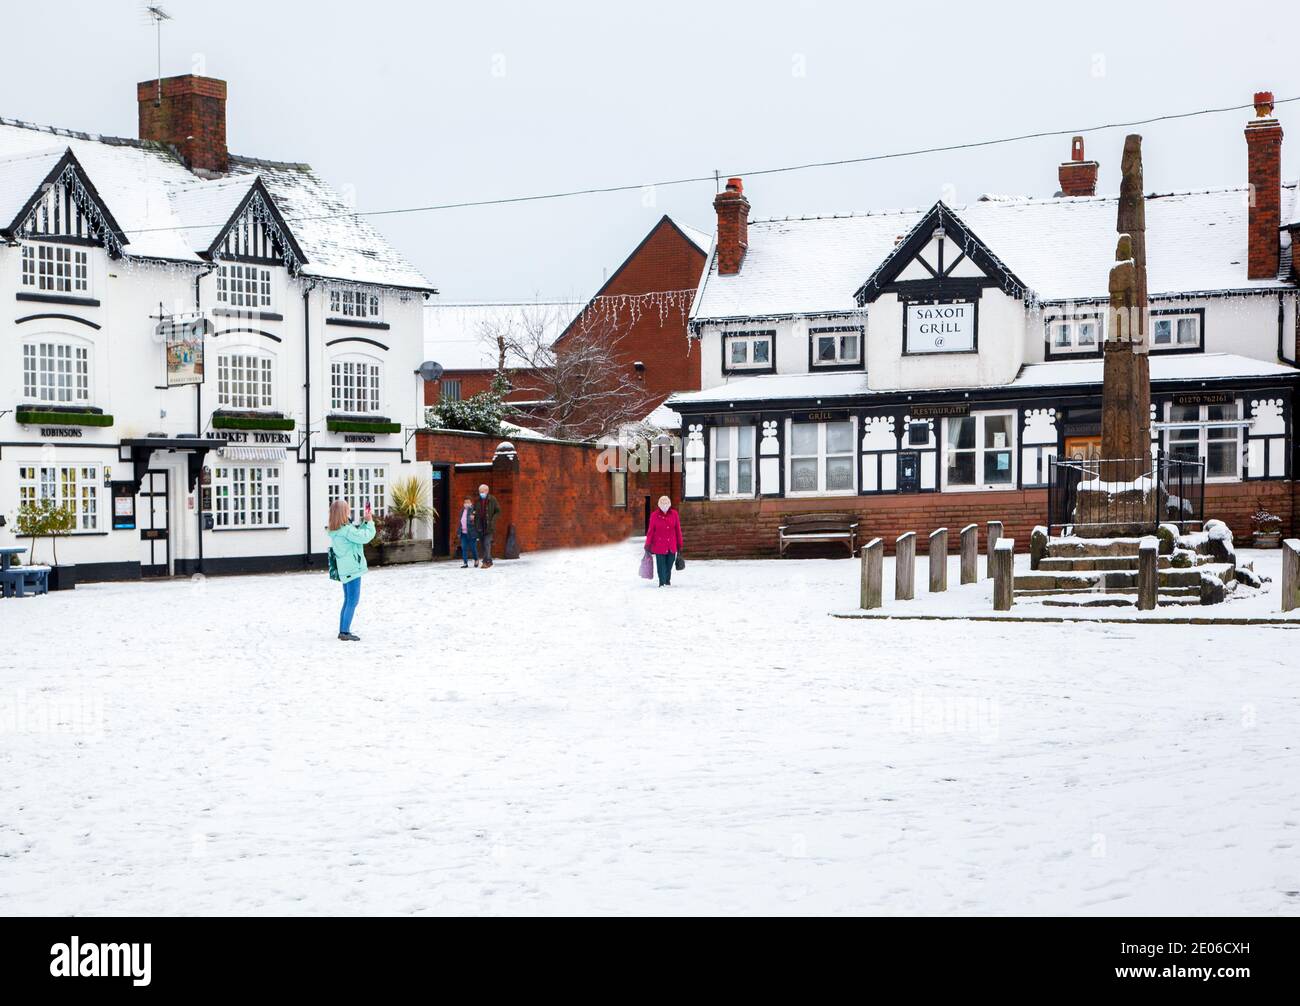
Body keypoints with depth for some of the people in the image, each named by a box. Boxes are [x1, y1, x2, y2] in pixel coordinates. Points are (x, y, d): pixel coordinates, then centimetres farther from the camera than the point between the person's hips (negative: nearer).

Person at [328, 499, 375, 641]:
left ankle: (343, 631, 19)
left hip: (344, 570, 9)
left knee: (348, 601, 16)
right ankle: (345, 632, -5)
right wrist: (370, 522, -9)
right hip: (352, 569, -9)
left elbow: (356, 534, 18)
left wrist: (364, 522, 9)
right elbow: (364, 537, -21)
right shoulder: (347, 530, -20)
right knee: (352, 601, -4)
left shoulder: (335, 531, 9)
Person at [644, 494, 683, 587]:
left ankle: (667, 581, 28)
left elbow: (678, 530, 8)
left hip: (671, 546, 2)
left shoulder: (674, 514, 2)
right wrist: (648, 545, -1)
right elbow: (650, 531, 0)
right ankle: (662, 583, 10)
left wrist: (679, 544, 10)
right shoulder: (654, 515, -4)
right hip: (659, 545, -2)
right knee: (661, 565, -1)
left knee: (669, 564, 8)